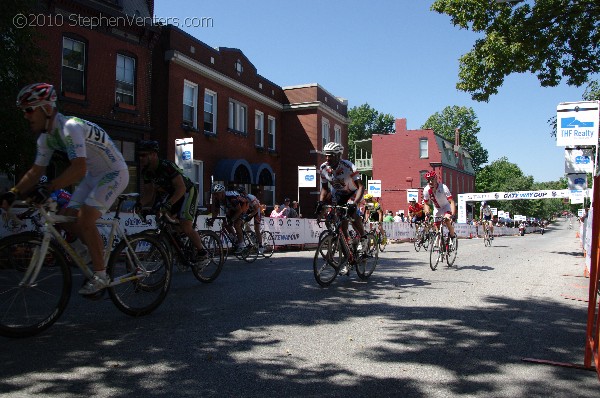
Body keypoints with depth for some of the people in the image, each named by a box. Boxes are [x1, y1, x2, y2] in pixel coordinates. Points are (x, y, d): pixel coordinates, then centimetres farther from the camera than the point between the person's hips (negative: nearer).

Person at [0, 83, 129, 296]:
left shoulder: (70, 127, -28)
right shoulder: (46, 137, 1)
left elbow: (78, 169, -38)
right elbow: (36, 171, 4)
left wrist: (49, 188, -43)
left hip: (114, 173, -9)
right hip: (93, 175, 9)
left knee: (84, 219, -21)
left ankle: (100, 276, -11)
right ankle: (100, 254, 21)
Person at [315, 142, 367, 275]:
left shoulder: (348, 166, -29)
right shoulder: (323, 168, -15)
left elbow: (361, 186, -34)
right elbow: (324, 188, -3)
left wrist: (354, 203, -48)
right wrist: (321, 201, -20)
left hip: (352, 193, -4)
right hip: (337, 195, 4)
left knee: (350, 212, -35)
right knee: (342, 226, -3)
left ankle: (363, 238, -9)